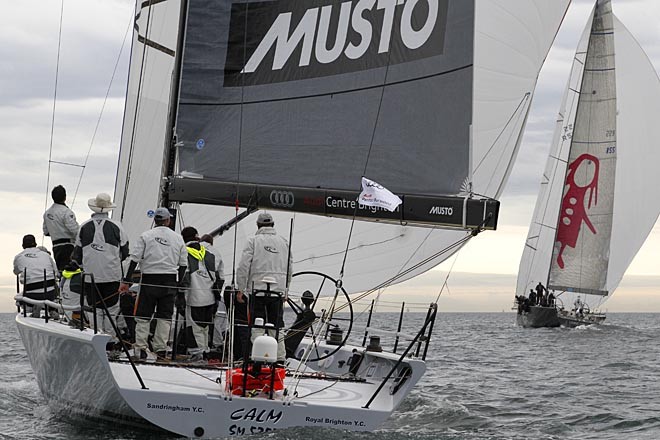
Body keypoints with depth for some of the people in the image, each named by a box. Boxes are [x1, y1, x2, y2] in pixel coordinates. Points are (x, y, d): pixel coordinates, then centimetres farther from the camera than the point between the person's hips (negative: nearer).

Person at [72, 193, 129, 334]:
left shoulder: (84, 227, 2)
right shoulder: (116, 226, -2)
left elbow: (77, 254, 9)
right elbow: (124, 251, 5)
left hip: (90, 275, 1)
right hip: (112, 275, -1)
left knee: (94, 309, 6)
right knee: (111, 309, 6)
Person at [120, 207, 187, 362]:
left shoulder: (146, 236, -1)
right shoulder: (178, 238, 7)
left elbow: (134, 259, -5)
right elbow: (183, 264, 9)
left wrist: (126, 281, -2)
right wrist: (177, 283, 18)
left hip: (149, 279, -2)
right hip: (170, 281, 2)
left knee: (143, 315, 4)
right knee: (165, 316, 7)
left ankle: (140, 348, 0)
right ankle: (160, 348, 6)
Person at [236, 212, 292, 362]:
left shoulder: (253, 240, -3)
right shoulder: (284, 242, 10)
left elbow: (244, 266, -7)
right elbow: (289, 268, 14)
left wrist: (241, 289, -1)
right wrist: (285, 289, 22)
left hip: (258, 289, -3)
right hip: (278, 289, 4)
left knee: (258, 326, 0)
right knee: (277, 325, 9)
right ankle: (280, 357, 8)